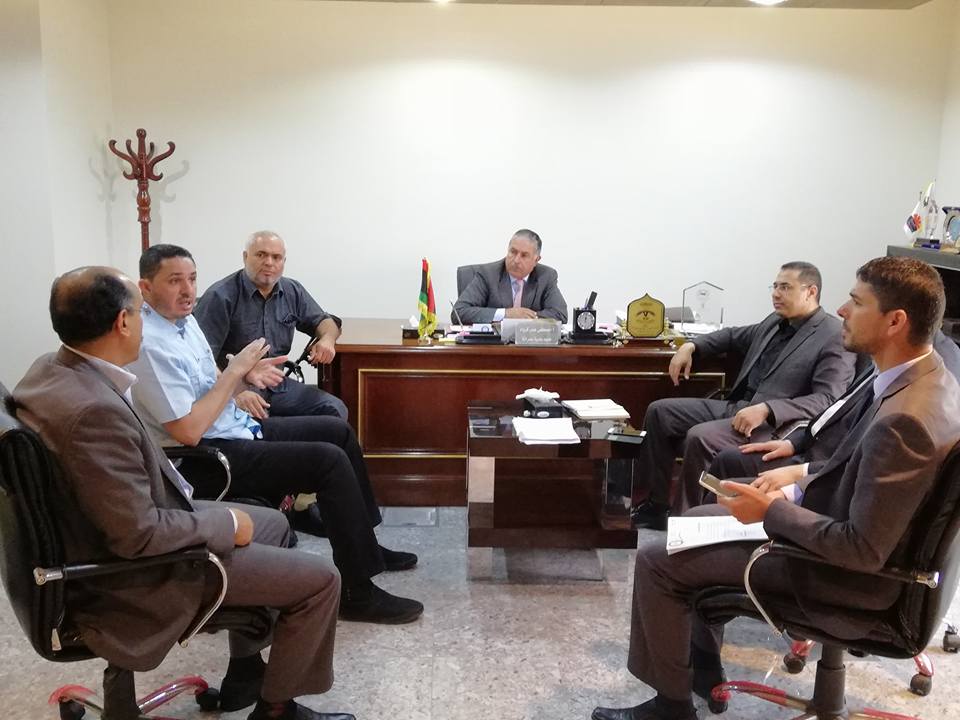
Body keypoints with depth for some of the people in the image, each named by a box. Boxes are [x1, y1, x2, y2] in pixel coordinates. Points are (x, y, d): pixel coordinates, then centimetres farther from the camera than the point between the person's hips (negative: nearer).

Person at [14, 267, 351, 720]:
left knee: (273, 524, 24)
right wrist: (226, 523, -16)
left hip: (103, 541, 10)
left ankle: (245, 672, 33)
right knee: (320, 580, -6)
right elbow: (139, 535, -30)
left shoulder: (49, 371, -3)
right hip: (136, 571, -10)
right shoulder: (95, 410, -34)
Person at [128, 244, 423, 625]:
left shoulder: (184, 320, 7)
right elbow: (188, 430, -25)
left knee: (338, 430, 12)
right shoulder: (151, 345, -22)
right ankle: (358, 594, -9)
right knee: (331, 460, -20)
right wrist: (236, 371, -19)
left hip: (239, 427, 10)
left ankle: (366, 545, 26)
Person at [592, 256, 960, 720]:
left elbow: (864, 550, -30)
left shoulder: (905, 420, -33)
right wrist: (796, 491, 0)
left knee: (657, 559, -7)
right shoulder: (922, 376, -2)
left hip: (849, 573, -10)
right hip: (837, 525, 10)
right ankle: (702, 664, 34)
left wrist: (772, 511, -21)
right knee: (700, 519, 23)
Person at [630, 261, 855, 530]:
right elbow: (734, 336, 33)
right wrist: (691, 346, 15)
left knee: (700, 437, -31)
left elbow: (826, 399, -19)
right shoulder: (774, 322, 16)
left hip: (773, 425, -9)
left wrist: (765, 409, -29)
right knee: (660, 411, 1)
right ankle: (657, 502, 5)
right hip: (734, 407, 9)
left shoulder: (835, 337, -9)